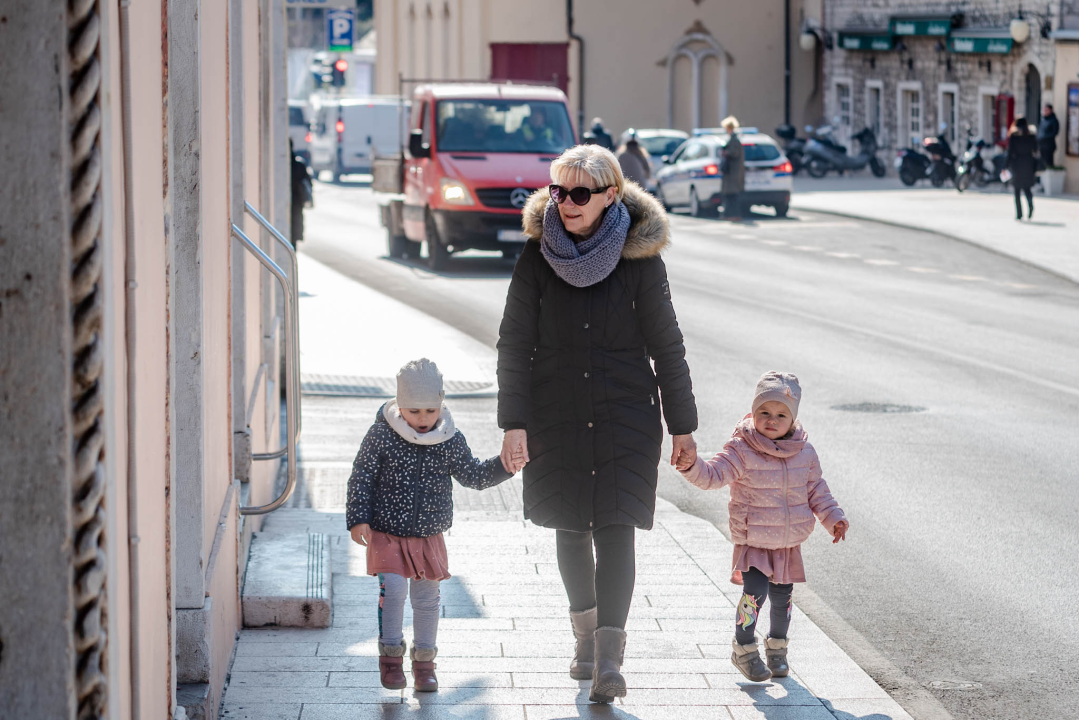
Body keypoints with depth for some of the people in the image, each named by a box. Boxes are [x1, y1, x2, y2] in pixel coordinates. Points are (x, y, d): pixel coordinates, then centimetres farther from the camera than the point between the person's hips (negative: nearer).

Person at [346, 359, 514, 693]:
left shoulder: (451, 442, -3)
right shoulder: (381, 436, -11)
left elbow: (474, 476, 7)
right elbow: (361, 479, -6)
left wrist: (504, 466, -8)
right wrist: (358, 519, -12)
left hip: (429, 537, 3)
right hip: (387, 534, -3)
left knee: (427, 598, 10)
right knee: (393, 589, -16)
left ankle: (424, 661, 26)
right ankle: (391, 656, 2)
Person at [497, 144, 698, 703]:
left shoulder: (639, 256, -5)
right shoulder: (537, 257, -3)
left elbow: (666, 345, 1)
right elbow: (514, 343, -1)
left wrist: (682, 427, 3)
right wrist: (514, 422, -9)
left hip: (626, 415, -2)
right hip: (557, 418, 2)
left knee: (615, 528, -11)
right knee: (570, 527, 11)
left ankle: (609, 656, -14)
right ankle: (586, 631, 31)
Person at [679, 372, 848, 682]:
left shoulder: (804, 453, 0)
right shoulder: (742, 451, -14)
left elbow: (816, 490, 11)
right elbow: (713, 475, -21)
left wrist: (833, 517, 4)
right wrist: (692, 466, -40)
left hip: (789, 544, 4)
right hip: (753, 542, -4)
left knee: (782, 596, 13)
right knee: (755, 592, -17)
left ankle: (777, 646, 36)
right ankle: (744, 649, 2)